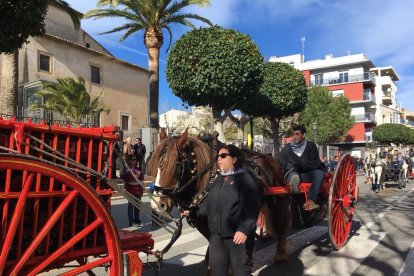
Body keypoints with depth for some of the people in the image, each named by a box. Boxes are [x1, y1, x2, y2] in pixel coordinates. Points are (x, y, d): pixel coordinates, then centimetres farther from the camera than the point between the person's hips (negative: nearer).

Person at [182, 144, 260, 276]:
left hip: (238, 236, -7)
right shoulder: (218, 180, 11)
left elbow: (252, 207, -20)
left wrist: (244, 229, -29)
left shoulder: (245, 179, -12)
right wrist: (192, 211, 11)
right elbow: (208, 204, 18)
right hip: (216, 236, 7)